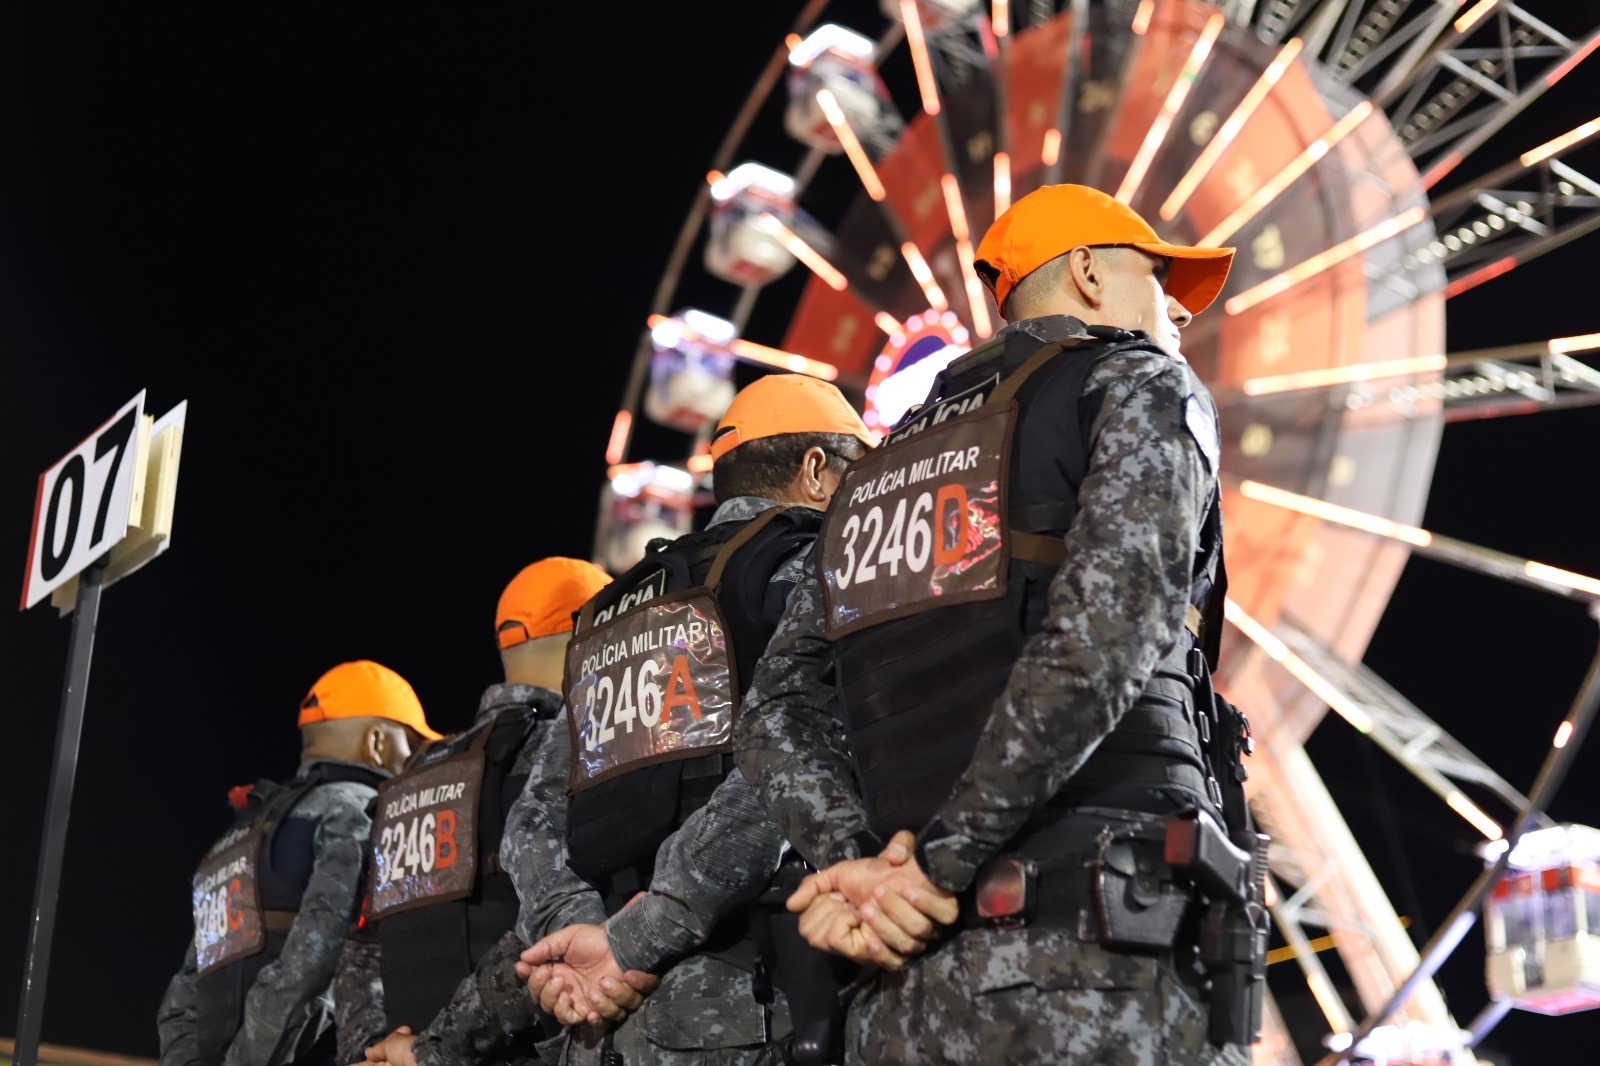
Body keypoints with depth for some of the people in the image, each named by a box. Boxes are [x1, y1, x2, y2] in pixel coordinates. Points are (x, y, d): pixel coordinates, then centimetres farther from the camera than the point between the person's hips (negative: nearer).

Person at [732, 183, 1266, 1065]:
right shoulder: (1142, 387, 7)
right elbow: (1107, 629, -13)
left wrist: (853, 863, -4)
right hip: (1102, 967, -7)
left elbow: (778, 712, 13)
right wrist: (942, 864, -12)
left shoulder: (883, 470, 26)